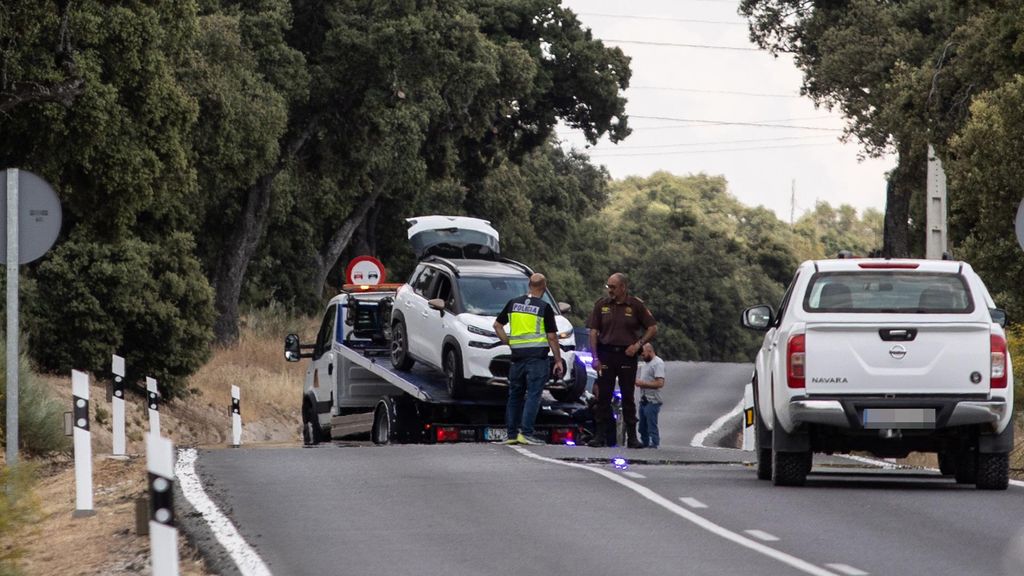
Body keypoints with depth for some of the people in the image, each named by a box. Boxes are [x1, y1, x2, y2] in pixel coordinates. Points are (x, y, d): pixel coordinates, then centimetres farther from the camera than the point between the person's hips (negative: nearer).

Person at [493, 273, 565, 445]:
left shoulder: (514, 303, 8)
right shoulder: (544, 307, -6)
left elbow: (497, 325, 13)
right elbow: (552, 336, -4)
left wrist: (508, 342, 14)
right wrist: (558, 360, 2)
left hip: (517, 356, 5)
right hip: (537, 357, -5)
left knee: (515, 395, 12)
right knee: (533, 395, -6)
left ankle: (511, 434, 13)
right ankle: (526, 433, -14)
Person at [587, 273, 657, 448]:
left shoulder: (636, 305, 1)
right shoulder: (601, 305, 6)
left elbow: (653, 328, 5)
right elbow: (593, 331, 6)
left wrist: (638, 344, -8)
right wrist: (595, 357, -2)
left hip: (627, 355, -2)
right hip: (606, 354, 2)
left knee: (628, 397, 2)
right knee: (603, 396, 0)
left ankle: (632, 437, 7)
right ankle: (600, 436, 3)